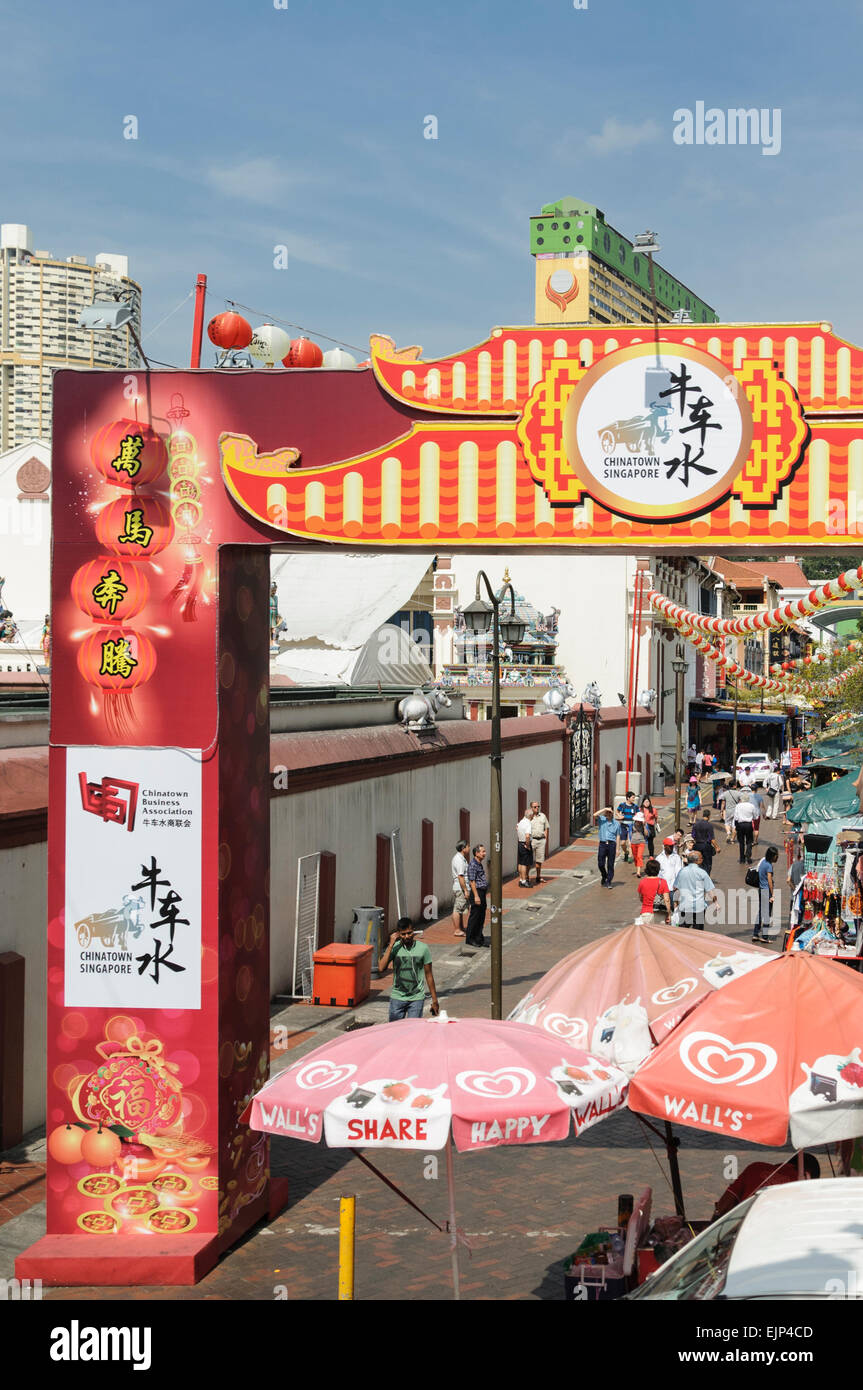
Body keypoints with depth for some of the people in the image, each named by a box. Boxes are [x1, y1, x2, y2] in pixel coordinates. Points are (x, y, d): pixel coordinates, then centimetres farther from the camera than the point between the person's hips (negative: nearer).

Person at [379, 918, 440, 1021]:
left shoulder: (423, 948, -4)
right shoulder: (394, 947, -3)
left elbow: (428, 975, 3)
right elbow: (382, 968, -16)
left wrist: (434, 1000, 4)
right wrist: (391, 945, -17)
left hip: (417, 998, -1)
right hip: (397, 998, 1)